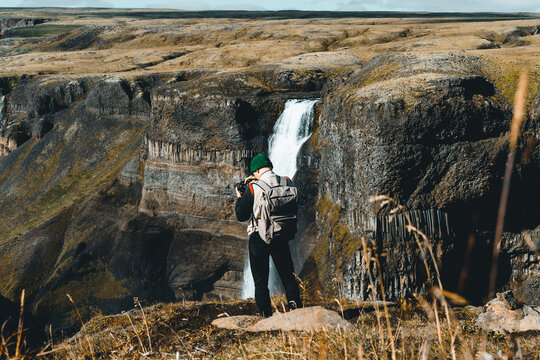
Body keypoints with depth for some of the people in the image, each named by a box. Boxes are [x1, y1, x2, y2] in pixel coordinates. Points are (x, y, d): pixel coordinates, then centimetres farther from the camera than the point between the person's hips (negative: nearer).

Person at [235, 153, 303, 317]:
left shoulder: (253, 188, -14)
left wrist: (239, 198, 9)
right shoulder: (287, 182, -3)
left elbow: (241, 216, -6)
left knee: (261, 282, 5)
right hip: (281, 237, 3)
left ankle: (267, 317, 1)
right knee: (288, 277, 13)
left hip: (259, 238, -3)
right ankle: (294, 304, -10)